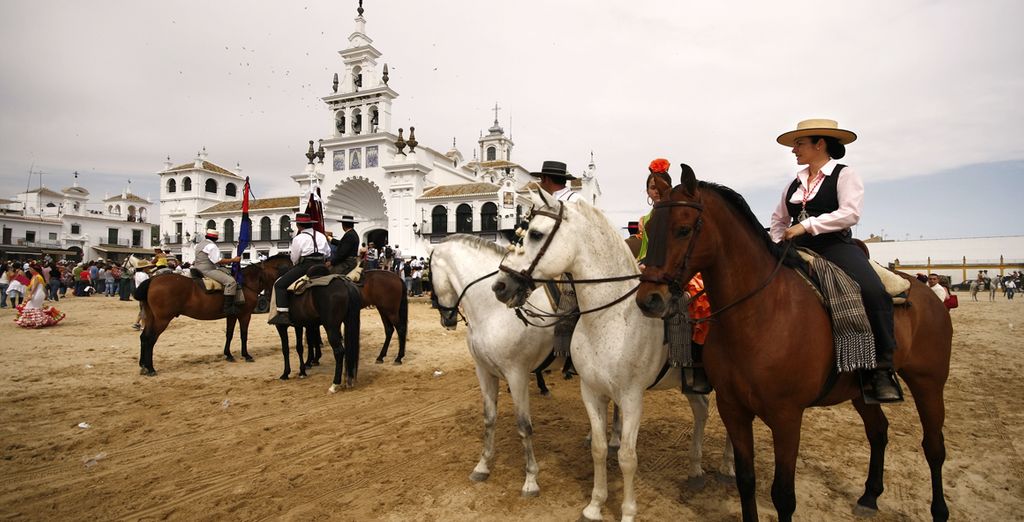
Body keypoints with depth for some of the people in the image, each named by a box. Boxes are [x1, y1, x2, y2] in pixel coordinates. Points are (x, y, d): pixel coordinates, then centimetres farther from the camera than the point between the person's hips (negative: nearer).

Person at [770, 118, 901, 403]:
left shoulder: (845, 175, 2)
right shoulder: (794, 183, 19)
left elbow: (850, 213, -13)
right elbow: (778, 219, 27)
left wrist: (806, 225, -17)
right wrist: (779, 244, 10)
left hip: (836, 247, -6)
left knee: (873, 292, -32)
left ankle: (882, 370, -22)